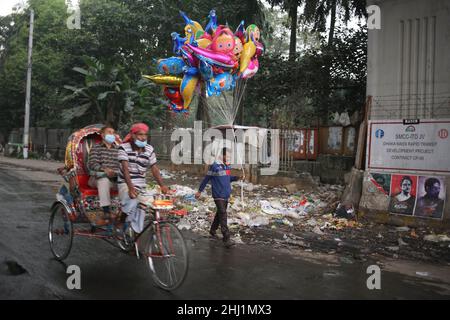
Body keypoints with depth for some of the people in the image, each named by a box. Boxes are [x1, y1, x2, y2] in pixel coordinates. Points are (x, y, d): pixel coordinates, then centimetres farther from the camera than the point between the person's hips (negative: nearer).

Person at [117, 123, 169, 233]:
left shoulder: (149, 149, 1)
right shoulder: (124, 147, -10)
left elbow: (154, 169, 0)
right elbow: (125, 169, -19)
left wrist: (162, 185, -14)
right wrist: (131, 187, -31)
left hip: (141, 185, 4)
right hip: (125, 183, -4)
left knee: (139, 211, 0)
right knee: (132, 200, -30)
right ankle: (122, 221, -4)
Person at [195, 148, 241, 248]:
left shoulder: (227, 166, 9)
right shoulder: (215, 166, -13)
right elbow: (206, 178, -6)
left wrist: (236, 177, 2)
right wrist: (200, 191, 1)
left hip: (226, 195, 8)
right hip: (218, 195, -8)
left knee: (220, 214, 18)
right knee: (223, 215, -11)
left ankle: (213, 231, 37)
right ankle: (226, 238, -12)